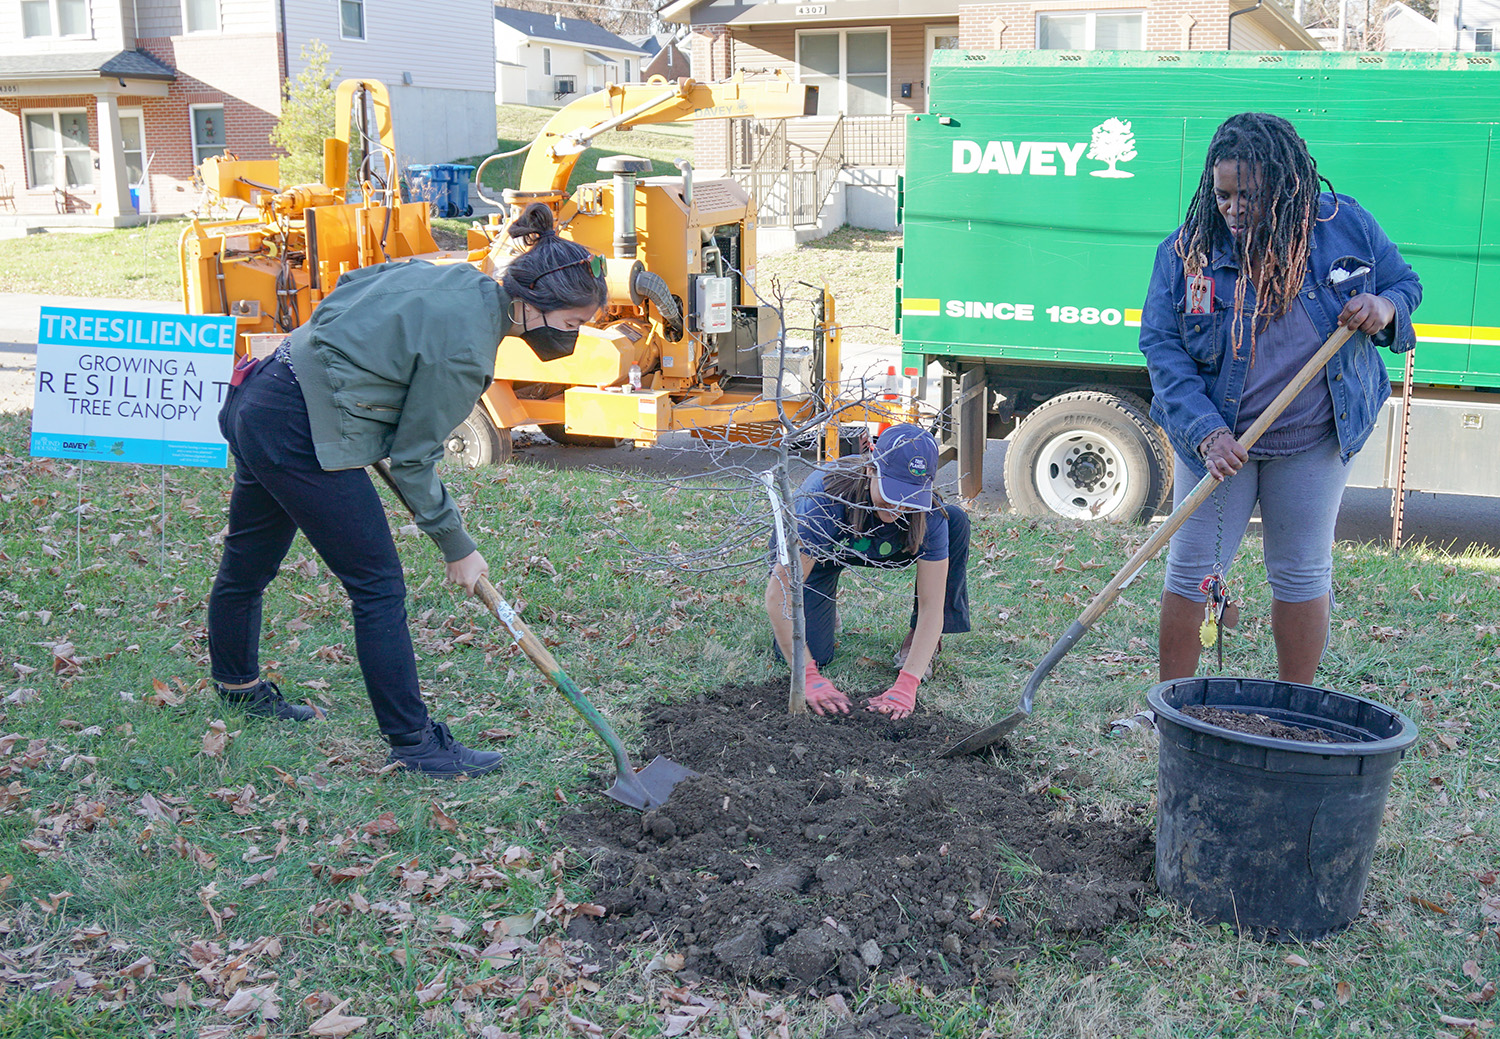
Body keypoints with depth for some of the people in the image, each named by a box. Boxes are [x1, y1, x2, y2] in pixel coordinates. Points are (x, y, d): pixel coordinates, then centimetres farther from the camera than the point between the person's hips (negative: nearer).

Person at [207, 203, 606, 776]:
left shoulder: (457, 277, 3)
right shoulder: (466, 347, -21)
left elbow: (347, 286, 14)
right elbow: (413, 455, -13)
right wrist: (458, 547, -2)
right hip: (301, 436, -10)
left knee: (249, 560, 26)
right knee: (378, 588, -2)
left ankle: (237, 683, 47)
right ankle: (413, 741, 7)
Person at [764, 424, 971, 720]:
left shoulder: (929, 513, -34)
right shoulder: (825, 499, -42)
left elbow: (932, 606, -31)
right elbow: (777, 596, -40)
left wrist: (906, 685, -41)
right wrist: (809, 678, -44)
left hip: (877, 550, 2)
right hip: (810, 550, -2)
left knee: (956, 521, -23)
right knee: (814, 654, -18)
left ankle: (917, 636, -5)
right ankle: (822, 603, 16)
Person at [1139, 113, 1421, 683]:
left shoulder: (1346, 226, -5)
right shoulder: (1187, 249, -9)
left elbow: (1406, 284, 10)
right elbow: (1161, 345, -11)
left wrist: (1385, 307, -16)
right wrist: (1205, 431, -23)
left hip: (1314, 442, 1)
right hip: (1216, 437, 0)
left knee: (1301, 575, 9)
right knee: (1191, 571, 2)